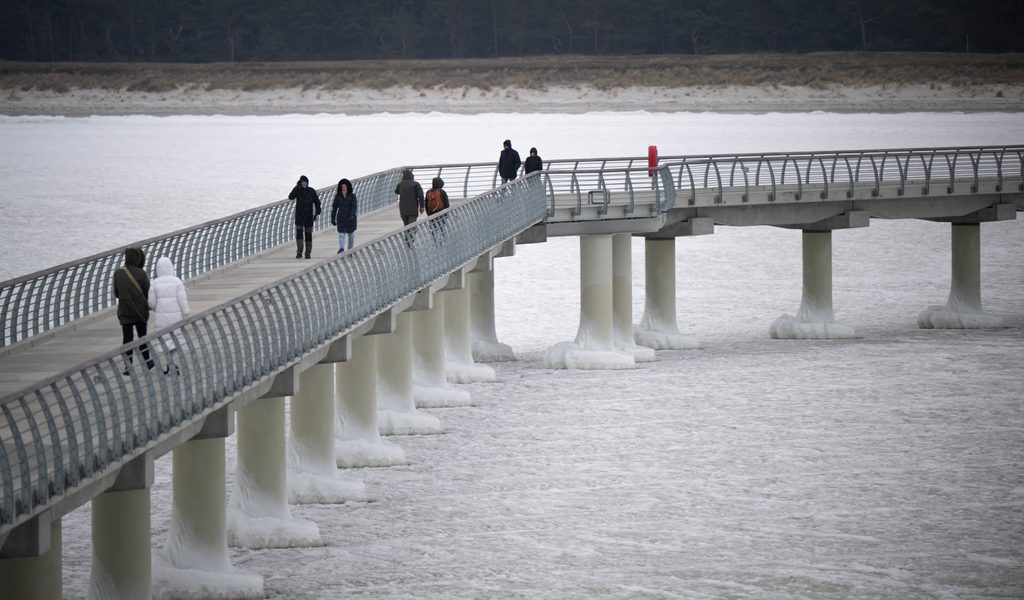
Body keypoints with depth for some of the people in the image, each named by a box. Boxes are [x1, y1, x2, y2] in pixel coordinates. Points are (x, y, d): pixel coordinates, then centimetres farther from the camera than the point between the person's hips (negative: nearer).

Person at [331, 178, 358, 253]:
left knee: (351, 235, 9)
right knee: (341, 234, -13)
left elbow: (354, 207, -14)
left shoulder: (352, 196, -4)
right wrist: (332, 218, 4)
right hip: (341, 218, 0)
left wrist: (352, 216, -29)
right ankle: (341, 248, -29)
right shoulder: (337, 196, 1)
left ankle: (350, 250, 20)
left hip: (350, 219, 0)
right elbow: (334, 207, 6)